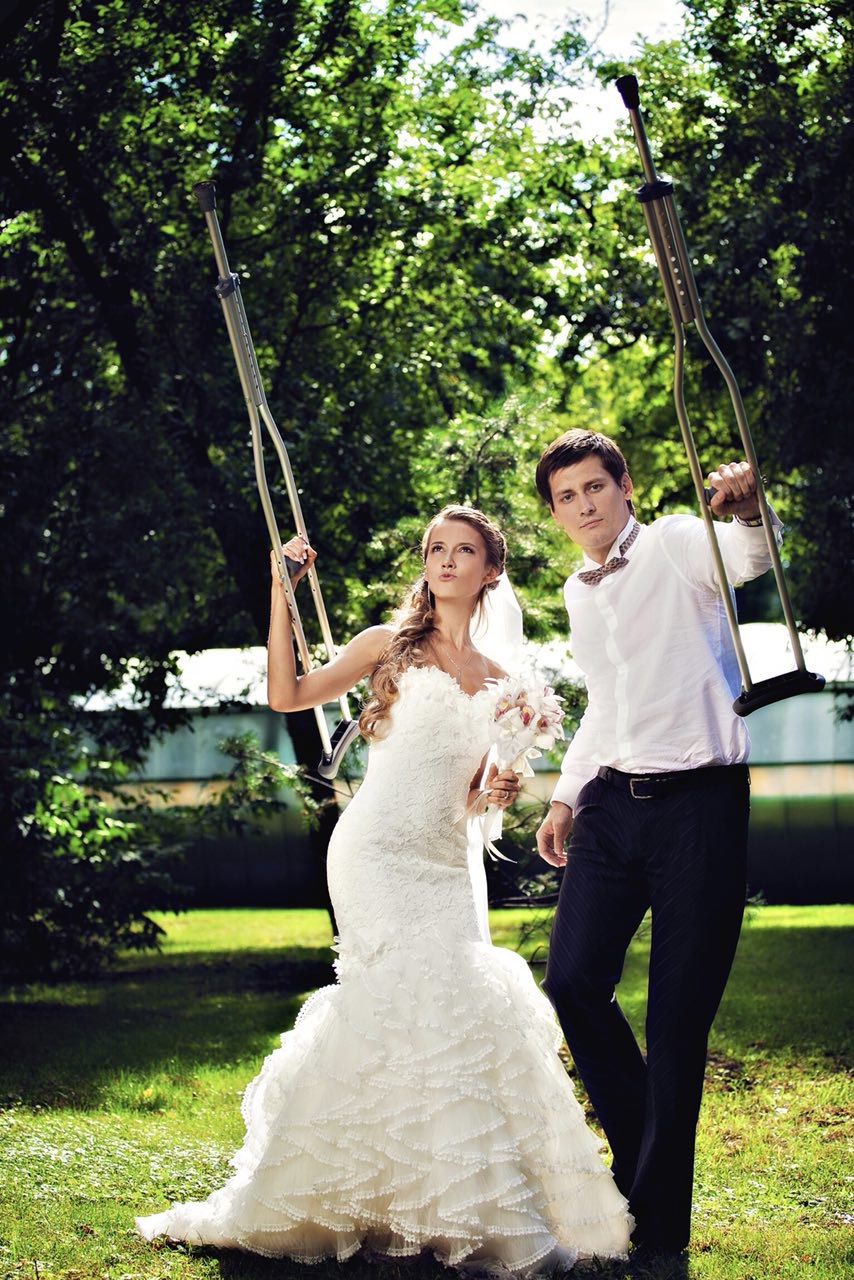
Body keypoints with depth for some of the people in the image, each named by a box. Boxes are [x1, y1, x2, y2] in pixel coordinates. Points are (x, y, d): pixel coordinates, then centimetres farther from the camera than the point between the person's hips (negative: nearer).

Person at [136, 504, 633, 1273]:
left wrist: (499, 792, -8)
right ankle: (455, 1211, -12)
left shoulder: (496, 683, 17)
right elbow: (287, 695, -1)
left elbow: (473, 795, 15)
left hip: (445, 863, 5)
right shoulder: (391, 646, 5)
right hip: (377, 853, -5)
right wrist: (281, 591, -4)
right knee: (424, 1003, -17)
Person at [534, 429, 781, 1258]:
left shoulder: (675, 545, -4)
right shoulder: (577, 596, 18)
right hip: (612, 805, 6)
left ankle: (658, 1222, 6)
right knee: (573, 981, -2)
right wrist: (566, 796, 24)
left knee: (679, 1012, -4)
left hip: (699, 801, -6)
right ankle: (638, 1147, 23)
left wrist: (747, 508, -47)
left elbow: (749, 559, -25)